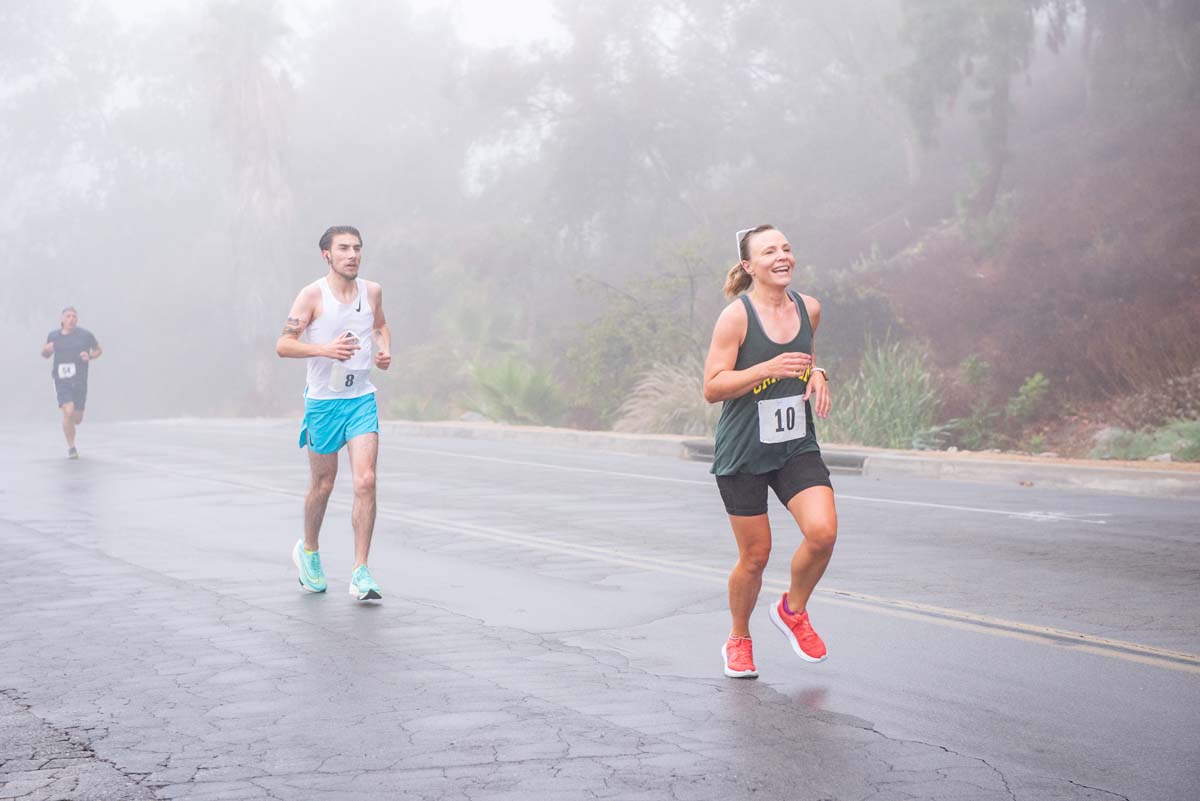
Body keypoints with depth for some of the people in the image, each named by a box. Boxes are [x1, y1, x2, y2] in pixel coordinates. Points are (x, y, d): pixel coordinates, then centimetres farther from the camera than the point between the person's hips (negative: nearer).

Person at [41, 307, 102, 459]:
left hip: (80, 382, 1)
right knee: (68, 412, -20)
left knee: (77, 419, 7)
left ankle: (70, 422, 48)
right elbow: (46, 355, 17)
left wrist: (90, 356, -9)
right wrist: (46, 350, -7)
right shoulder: (53, 336, 3)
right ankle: (71, 447, -4)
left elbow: (99, 350, 12)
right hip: (62, 382, -1)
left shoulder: (85, 335, 0)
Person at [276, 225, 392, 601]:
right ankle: (308, 551, 38)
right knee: (323, 484, 10)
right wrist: (326, 349, -26)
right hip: (322, 401, -3)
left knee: (365, 481, -11)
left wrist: (384, 349, 5)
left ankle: (361, 573, -8)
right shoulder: (313, 295, -8)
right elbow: (283, 345, -11)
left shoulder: (372, 291, 5)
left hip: (362, 399, 3)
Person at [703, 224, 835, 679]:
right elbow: (712, 388, -15)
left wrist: (816, 375, 1)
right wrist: (768, 368, -26)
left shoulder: (808, 308, 3)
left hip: (797, 447, 4)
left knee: (822, 531, -17)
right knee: (755, 554, 3)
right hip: (742, 454, -4)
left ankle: (793, 611, 12)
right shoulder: (736, 316, -13)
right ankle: (738, 640, 29)